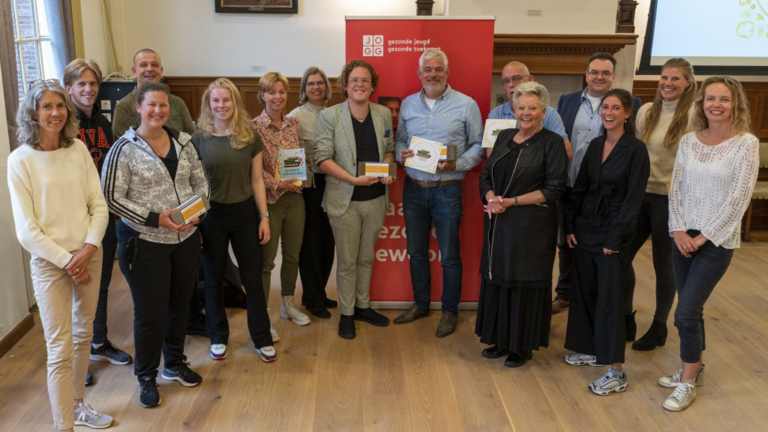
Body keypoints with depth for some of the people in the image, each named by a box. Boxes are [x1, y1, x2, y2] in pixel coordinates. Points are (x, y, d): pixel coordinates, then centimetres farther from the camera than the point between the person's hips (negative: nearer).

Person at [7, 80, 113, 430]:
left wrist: (88, 248, -12)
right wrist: (66, 259, -12)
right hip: (49, 261, -4)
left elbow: (99, 205, 1)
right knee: (60, 349, -3)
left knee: (83, 333, 17)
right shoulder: (20, 160, -9)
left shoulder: (78, 149, 0)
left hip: (88, 255, 4)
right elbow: (26, 230, -10)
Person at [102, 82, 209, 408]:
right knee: (150, 313, 5)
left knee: (180, 304, 18)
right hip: (145, 243, -4)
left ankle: (175, 364, 40)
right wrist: (154, 218, -20)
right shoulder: (124, 149, -11)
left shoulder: (183, 142, 3)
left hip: (186, 239, 5)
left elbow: (201, 182, 9)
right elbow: (112, 198, -12)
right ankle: (147, 377, 27)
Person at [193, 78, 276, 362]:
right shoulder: (199, 139, -4)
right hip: (211, 216, -1)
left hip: (245, 213, 1)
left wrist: (264, 216, 1)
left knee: (253, 278, 6)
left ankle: (262, 339, 21)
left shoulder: (249, 137, 0)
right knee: (214, 279, 11)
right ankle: (218, 338, 29)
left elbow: (257, 180, 4)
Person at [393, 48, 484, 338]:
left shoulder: (466, 105, -3)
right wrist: (401, 153, -7)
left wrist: (457, 164, -17)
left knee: (450, 256, 4)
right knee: (416, 251, 14)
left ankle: (450, 311, 21)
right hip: (414, 187, 4)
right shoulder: (408, 104, 8)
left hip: (448, 190, -4)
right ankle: (420, 304, 32)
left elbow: (478, 146, -1)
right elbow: (399, 140, 15)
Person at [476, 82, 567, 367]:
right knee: (497, 278, 10)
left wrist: (512, 201, -16)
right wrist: (491, 198, -9)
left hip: (532, 224, -5)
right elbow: (486, 175, 12)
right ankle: (501, 340, 25)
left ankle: (523, 346, 18)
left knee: (526, 282, 3)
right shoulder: (504, 138, 11)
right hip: (499, 223, 5)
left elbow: (554, 188, -12)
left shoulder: (552, 142, -6)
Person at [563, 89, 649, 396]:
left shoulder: (636, 150, -9)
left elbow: (633, 198, -12)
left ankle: (616, 371, 3)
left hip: (613, 232, -6)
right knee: (584, 290, 11)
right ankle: (591, 349, 28)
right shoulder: (595, 145, 9)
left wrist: (615, 238, -14)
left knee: (609, 298, -5)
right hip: (585, 228, 6)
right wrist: (570, 226, 6)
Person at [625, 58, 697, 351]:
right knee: (621, 256, 7)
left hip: (670, 199, -5)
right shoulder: (646, 111, 6)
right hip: (641, 194, 5)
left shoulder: (694, 116, -10)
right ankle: (625, 316, 27)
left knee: (664, 264, 7)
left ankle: (659, 326, 25)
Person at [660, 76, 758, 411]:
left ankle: (688, 382, 11)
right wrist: (679, 231, -6)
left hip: (717, 240, -4)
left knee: (686, 312, -6)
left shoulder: (746, 143, -9)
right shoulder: (688, 141, 4)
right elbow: (676, 188, 5)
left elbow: (739, 199, -13)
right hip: (683, 236, 4)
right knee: (691, 309, 12)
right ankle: (694, 368, 31)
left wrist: (703, 237, -13)